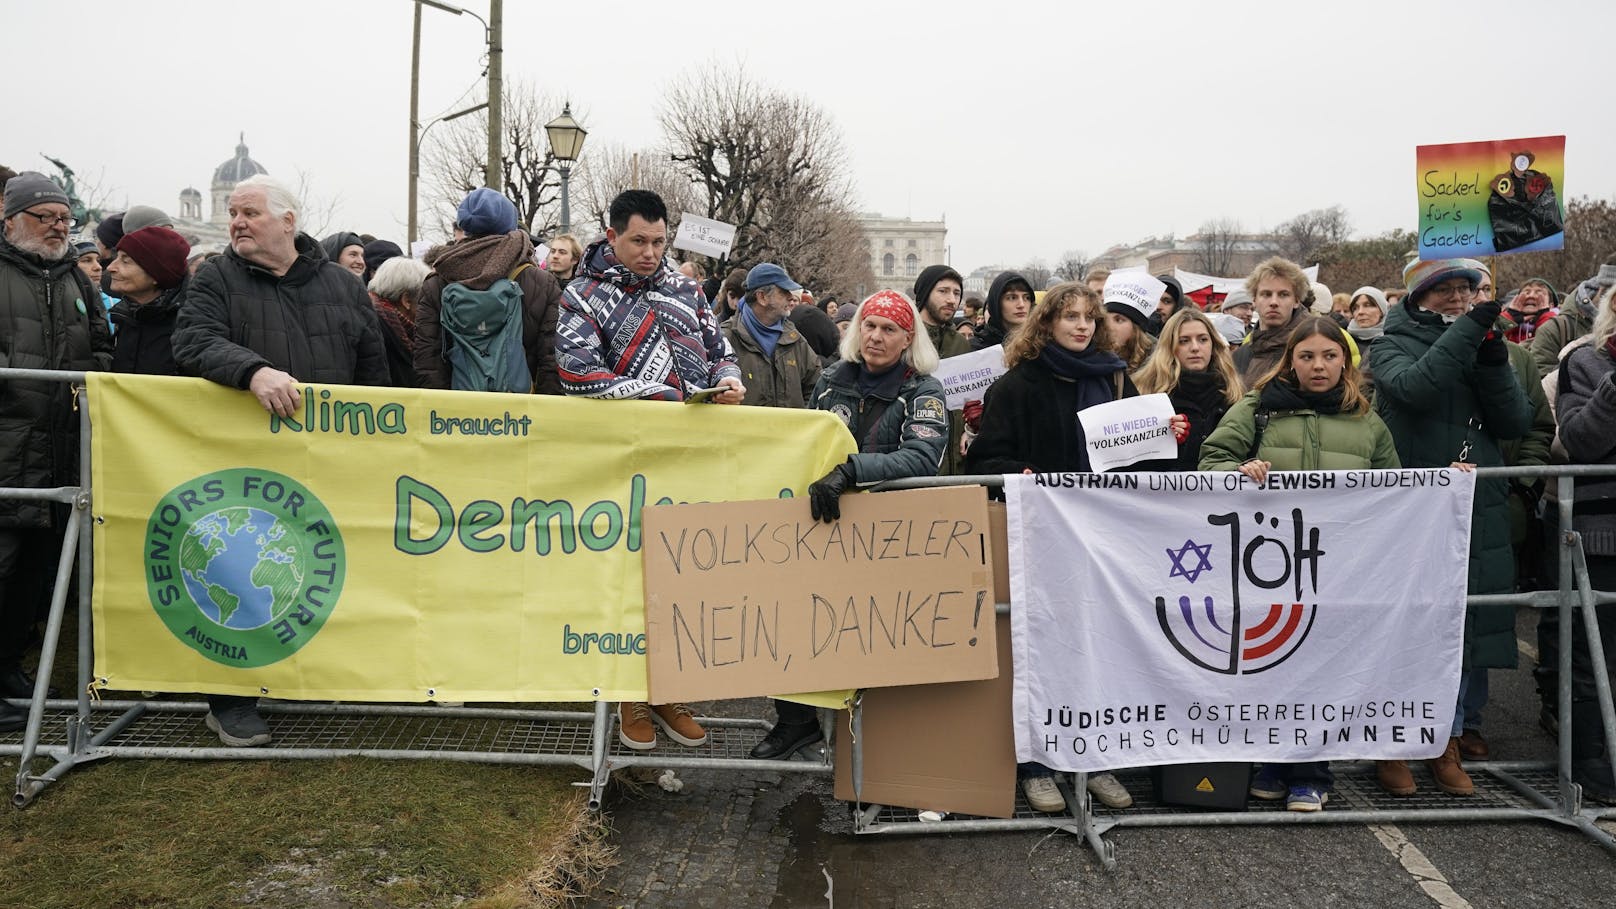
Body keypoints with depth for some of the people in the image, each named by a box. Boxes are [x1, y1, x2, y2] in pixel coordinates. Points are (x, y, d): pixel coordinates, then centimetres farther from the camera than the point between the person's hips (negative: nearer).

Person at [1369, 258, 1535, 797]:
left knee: (1466, 629, 7)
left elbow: (1517, 423, 4)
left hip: (1478, 514, 4)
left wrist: (1494, 363, -9)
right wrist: (1467, 328, -19)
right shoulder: (1392, 346, 3)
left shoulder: (1483, 349, 15)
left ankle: (1449, 746, 20)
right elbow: (1414, 387, -20)